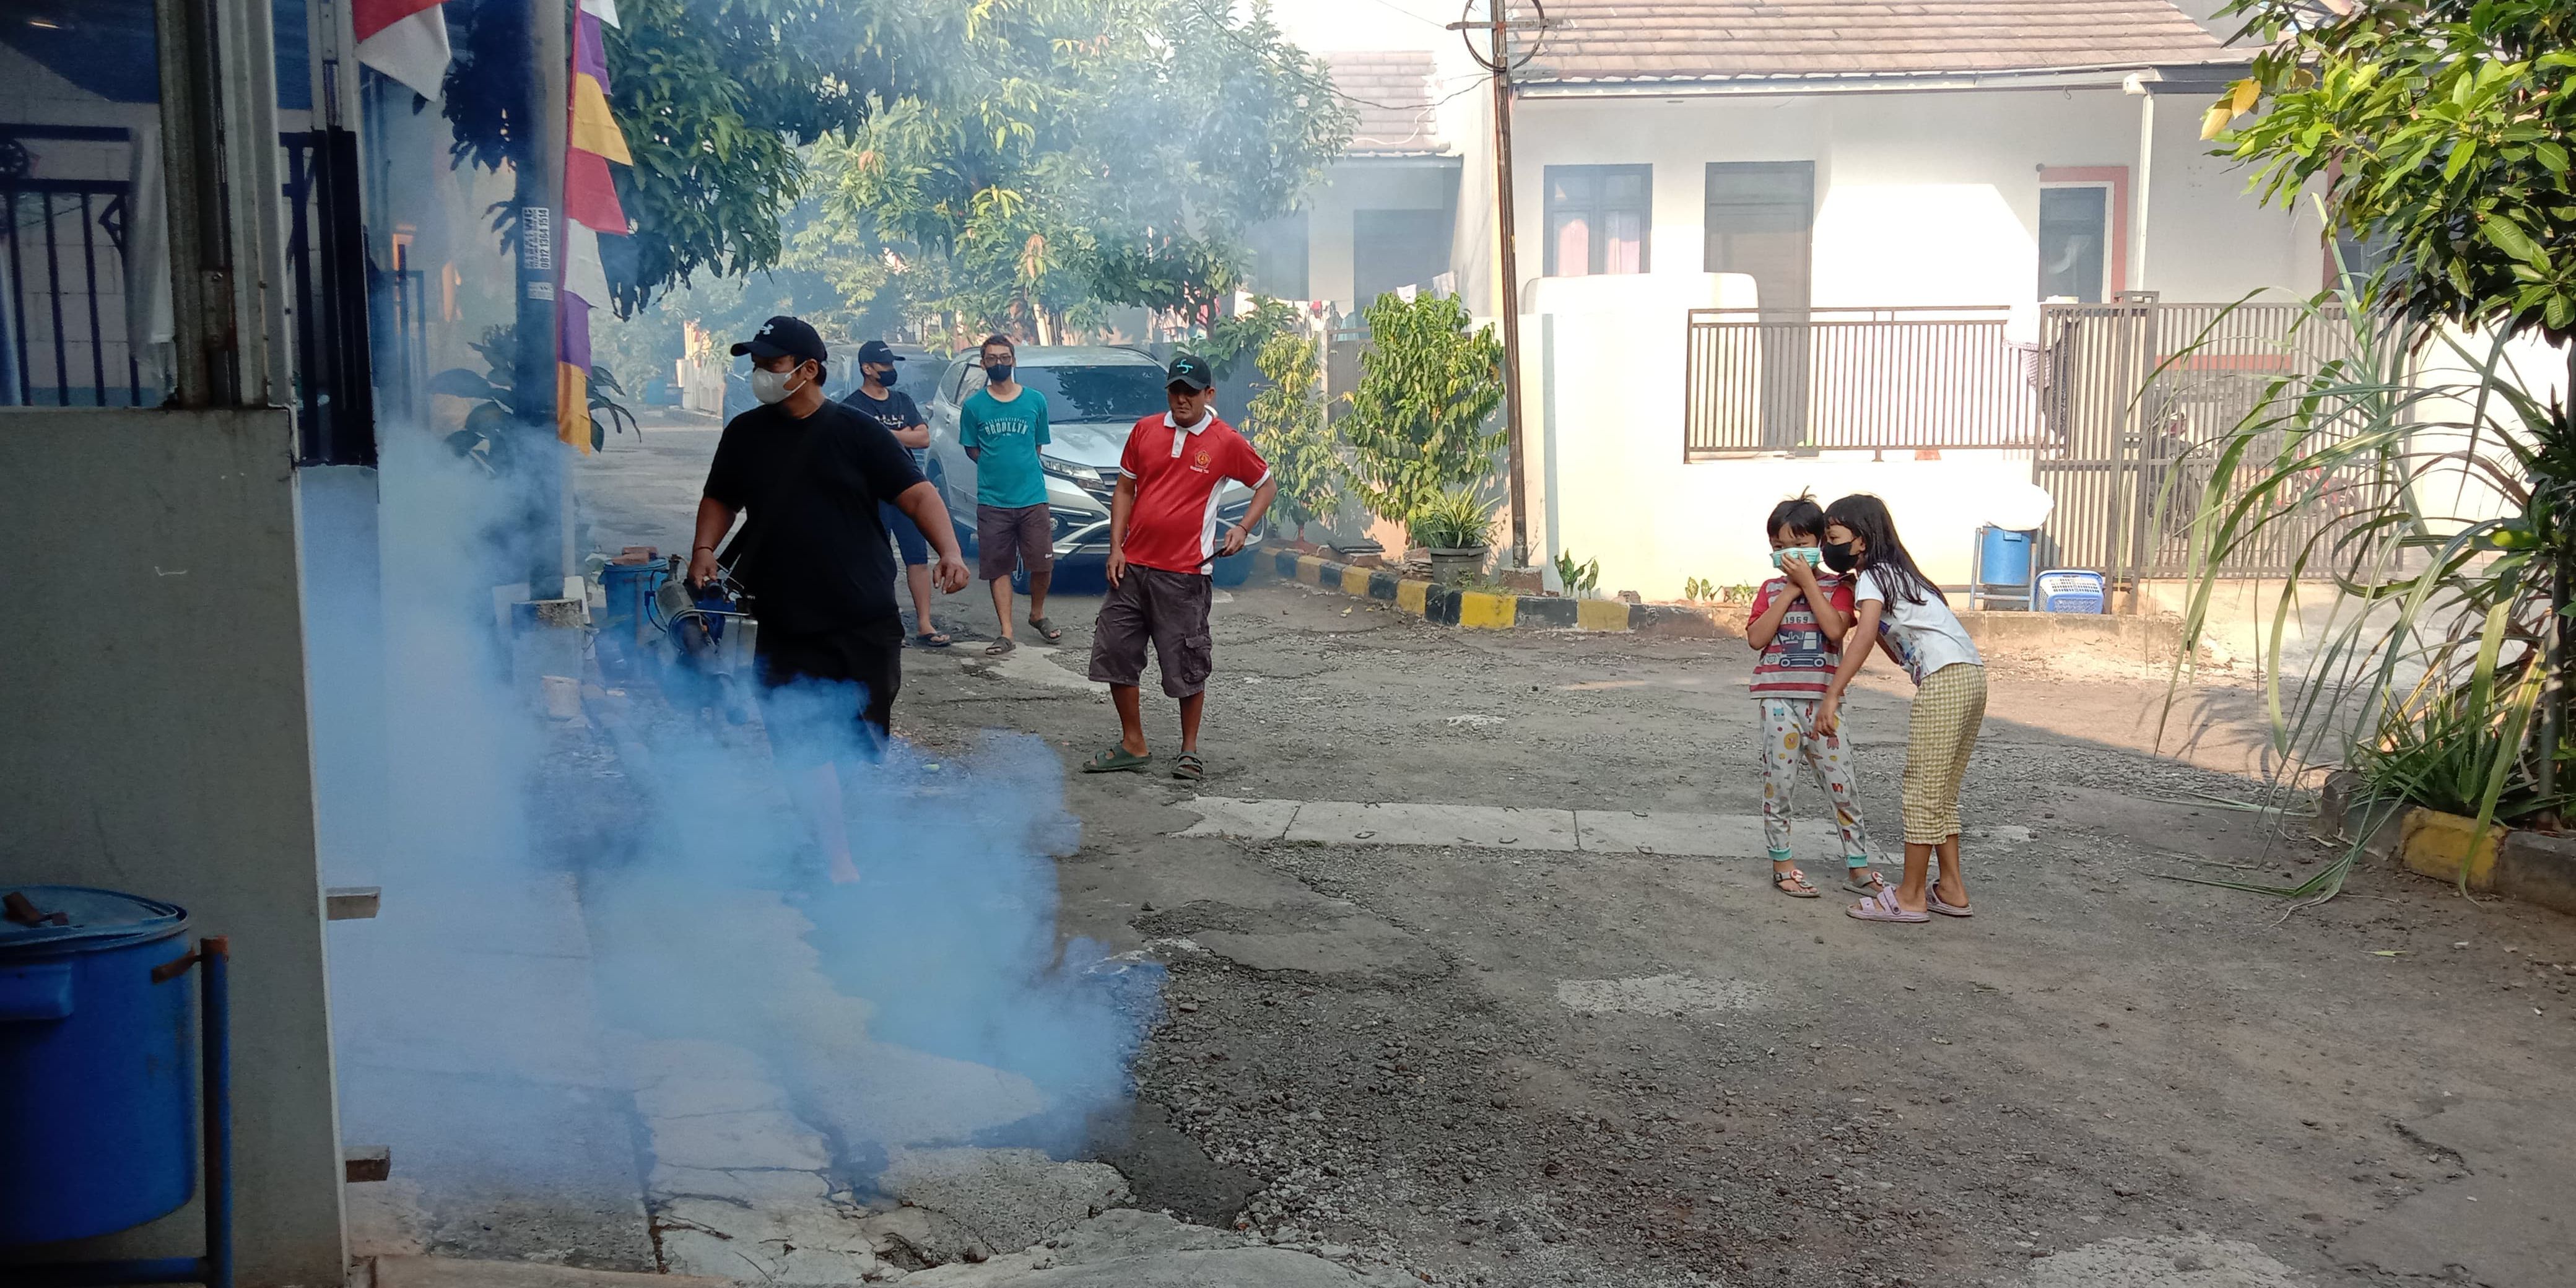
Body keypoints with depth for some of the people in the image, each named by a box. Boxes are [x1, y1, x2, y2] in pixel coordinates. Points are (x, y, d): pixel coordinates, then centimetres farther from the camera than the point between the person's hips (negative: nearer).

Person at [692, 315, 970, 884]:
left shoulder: (856, 432, -3)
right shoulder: (744, 434, 8)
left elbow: (918, 494, -8)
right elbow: (720, 499, 19)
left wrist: (949, 551, -25)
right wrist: (705, 548, -1)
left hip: (866, 623, -2)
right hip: (786, 628, 2)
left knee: (867, 742, 9)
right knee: (804, 751, -6)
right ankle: (840, 866, 0)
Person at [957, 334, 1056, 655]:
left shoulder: (1035, 401, 4)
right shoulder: (973, 405, 2)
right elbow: (972, 449, 10)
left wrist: (1021, 469, 5)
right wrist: (998, 468, -1)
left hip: (1032, 497, 0)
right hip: (992, 500, 0)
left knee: (1043, 564, 1)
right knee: (999, 568, 2)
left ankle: (1037, 615, 26)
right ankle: (1006, 633, 7)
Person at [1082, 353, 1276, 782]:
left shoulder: (1226, 442, -3)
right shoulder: (1145, 430, 7)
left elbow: (1267, 485, 9)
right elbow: (1124, 490, 12)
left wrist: (1243, 528, -6)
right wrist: (1116, 548, 3)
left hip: (1185, 573, -4)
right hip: (1132, 567, 4)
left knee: (1187, 666, 2)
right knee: (1115, 654, 6)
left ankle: (1190, 751, 18)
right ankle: (1133, 746, 20)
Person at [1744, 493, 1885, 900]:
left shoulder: (1836, 586, 4)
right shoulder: (1771, 589, 8)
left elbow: (1835, 628, -15)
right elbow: (1756, 638, -6)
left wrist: (1808, 582, -11)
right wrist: (1789, 591, -8)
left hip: (1821, 699, 0)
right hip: (1778, 698, 1)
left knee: (1842, 786, 1)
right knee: (1778, 784, 1)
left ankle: (1858, 868, 11)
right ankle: (1783, 864, 13)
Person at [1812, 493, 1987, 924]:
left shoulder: (1871, 577, -1)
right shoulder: (1894, 572, 27)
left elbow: (1864, 639, -18)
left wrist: (1831, 696, -22)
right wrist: (1868, 616, 16)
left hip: (1944, 678, -10)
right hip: (1971, 677, 10)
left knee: (1922, 791, -5)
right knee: (1942, 793, 14)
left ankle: (1911, 897, -2)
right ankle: (1951, 889, 17)